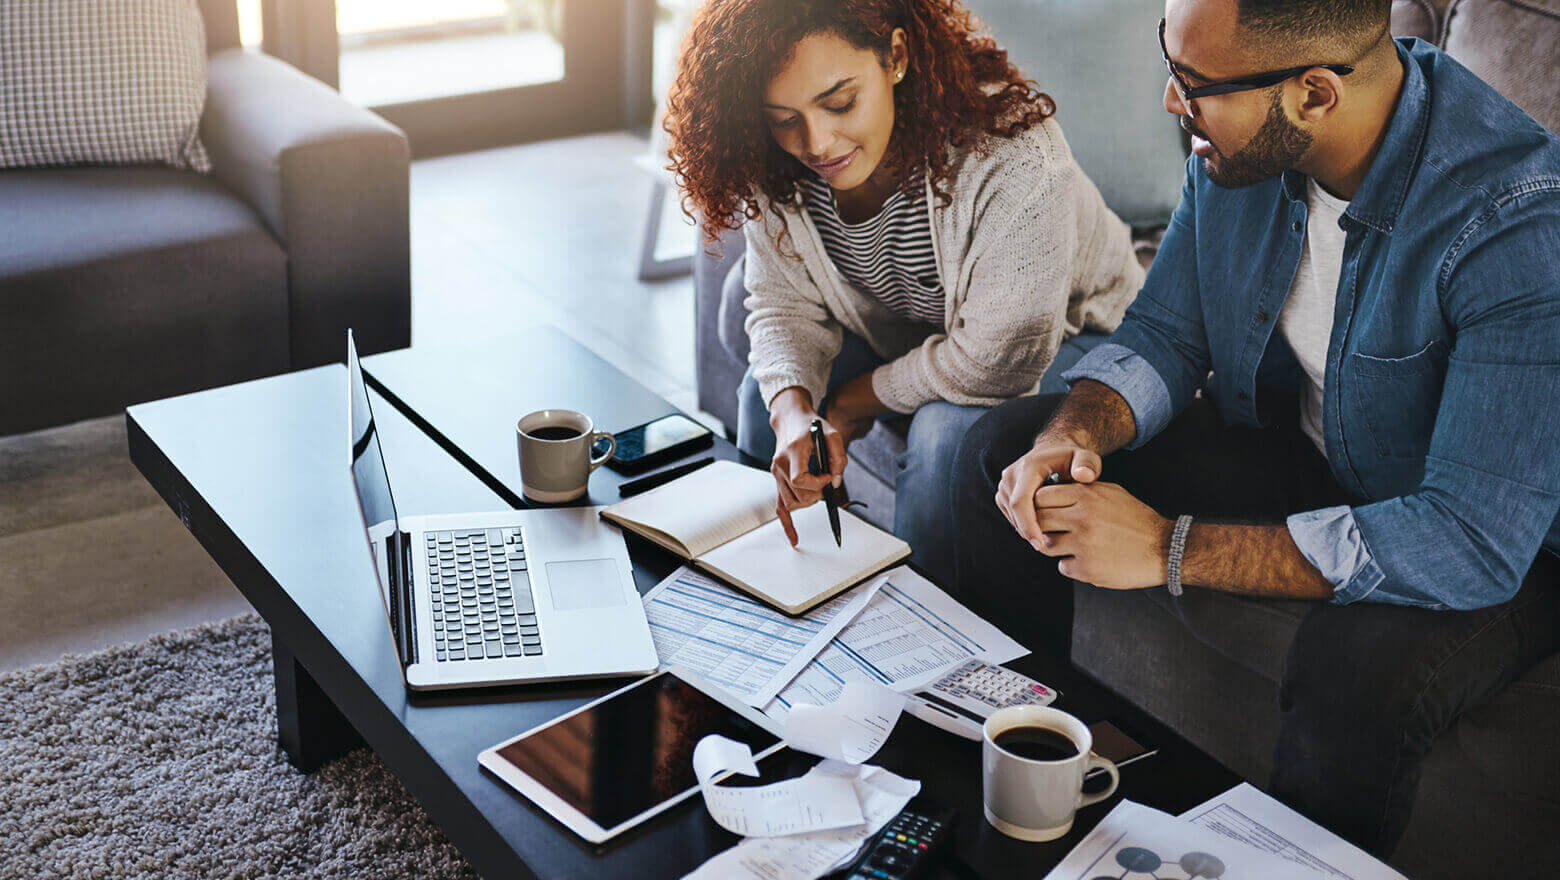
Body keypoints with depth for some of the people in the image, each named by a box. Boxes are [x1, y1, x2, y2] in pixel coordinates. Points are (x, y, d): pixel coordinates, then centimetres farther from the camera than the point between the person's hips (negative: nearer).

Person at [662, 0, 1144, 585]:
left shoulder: (1012, 156, -38)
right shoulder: (778, 168, -19)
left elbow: (998, 359, -33)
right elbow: (785, 307, -9)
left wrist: (851, 407, -21)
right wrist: (795, 417, -31)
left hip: (1064, 343, -6)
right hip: (903, 334, 6)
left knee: (948, 431, -31)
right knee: (770, 390, -8)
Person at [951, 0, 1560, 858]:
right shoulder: (1238, 139, -13)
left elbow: (1474, 543, -36)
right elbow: (1164, 335, 0)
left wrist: (1171, 548, -34)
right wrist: (1072, 435, -23)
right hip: (1293, 446, 6)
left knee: (1360, 667, -38)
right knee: (1002, 453, -3)